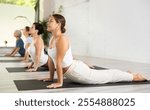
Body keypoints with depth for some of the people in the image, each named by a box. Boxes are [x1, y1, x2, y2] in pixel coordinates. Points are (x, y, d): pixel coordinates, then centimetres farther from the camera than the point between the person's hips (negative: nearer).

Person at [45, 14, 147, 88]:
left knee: (107, 76, 8)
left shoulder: (62, 39, -25)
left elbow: (58, 62, -26)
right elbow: (52, 60, 11)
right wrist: (51, 78, 13)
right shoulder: (52, 39, 5)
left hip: (77, 70, -9)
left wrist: (59, 82, -23)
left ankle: (135, 77, 26)